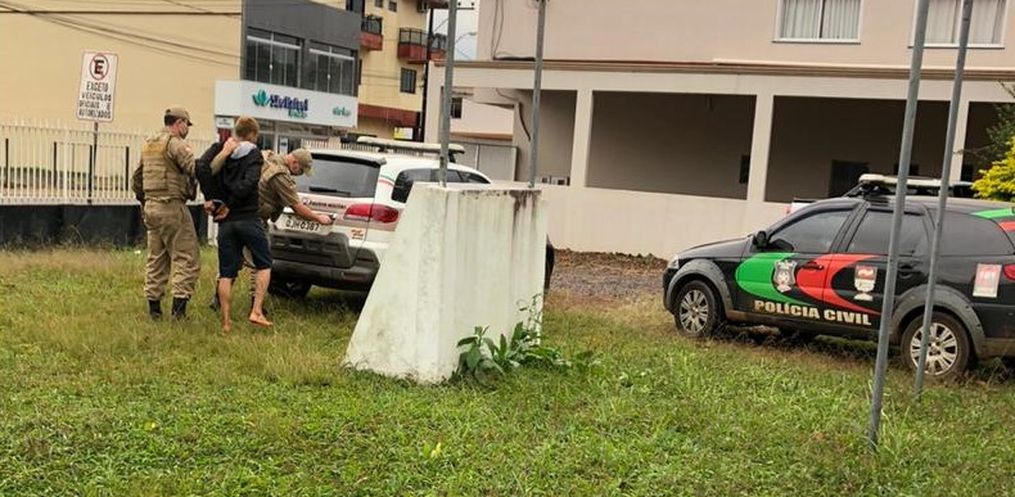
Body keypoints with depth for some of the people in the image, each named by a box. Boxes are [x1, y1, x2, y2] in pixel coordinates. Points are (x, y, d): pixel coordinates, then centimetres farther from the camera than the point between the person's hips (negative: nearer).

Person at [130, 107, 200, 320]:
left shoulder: (148, 145, 17)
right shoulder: (175, 144, -10)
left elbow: (136, 181, 23)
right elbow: (196, 170, -23)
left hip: (151, 207, 9)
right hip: (172, 208, -9)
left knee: (156, 258, 14)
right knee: (186, 258, -5)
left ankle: (154, 308, 16)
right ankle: (179, 307, -12)